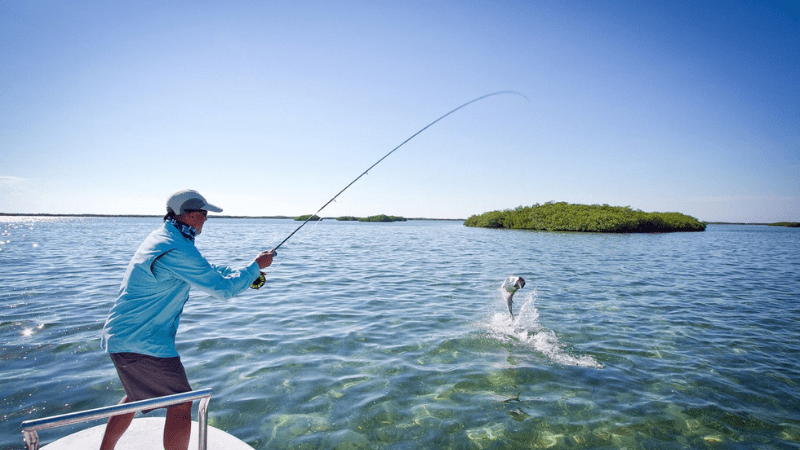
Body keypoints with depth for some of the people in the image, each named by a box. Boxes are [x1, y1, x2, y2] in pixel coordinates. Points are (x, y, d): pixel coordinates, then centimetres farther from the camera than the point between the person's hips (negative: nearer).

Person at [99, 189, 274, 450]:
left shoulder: (161, 236, 8)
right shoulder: (177, 250, -25)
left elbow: (206, 271, 16)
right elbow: (222, 289, -21)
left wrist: (248, 277, 11)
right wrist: (256, 266, -8)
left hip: (121, 335, 11)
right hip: (141, 342, -10)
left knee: (137, 396, 29)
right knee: (181, 403, -1)